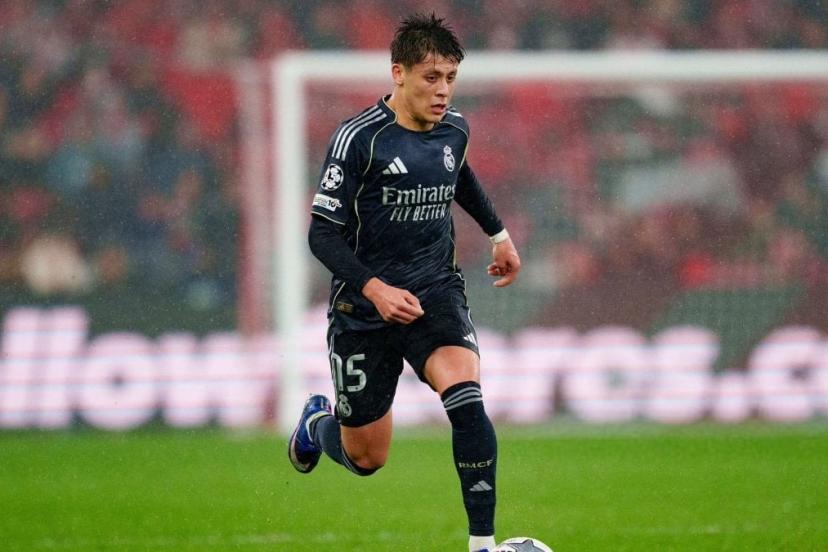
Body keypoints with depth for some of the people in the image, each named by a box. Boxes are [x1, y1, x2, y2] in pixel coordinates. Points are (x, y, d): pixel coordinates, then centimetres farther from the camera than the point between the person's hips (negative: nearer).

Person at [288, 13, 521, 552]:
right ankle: (319, 421, 45)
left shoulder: (454, 128, 0)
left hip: (435, 292, 3)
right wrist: (374, 288, -29)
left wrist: (498, 233, 28)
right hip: (365, 309, -3)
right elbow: (324, 233, -16)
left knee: (467, 403, -26)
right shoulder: (359, 139, -17)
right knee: (365, 459, 8)